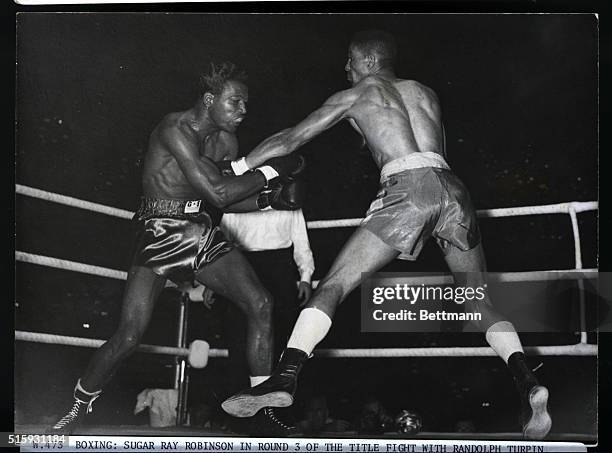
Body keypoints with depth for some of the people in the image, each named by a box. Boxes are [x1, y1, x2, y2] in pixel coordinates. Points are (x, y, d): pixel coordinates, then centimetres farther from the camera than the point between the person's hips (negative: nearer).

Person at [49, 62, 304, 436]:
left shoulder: (225, 141, 8)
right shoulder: (175, 129, -16)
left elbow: (230, 200, 12)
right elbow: (218, 192, -24)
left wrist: (265, 199, -6)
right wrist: (272, 170, -18)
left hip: (204, 234, 7)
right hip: (162, 233, -6)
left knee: (261, 304, -12)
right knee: (129, 336, -11)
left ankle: (263, 407, -2)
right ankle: (77, 411, 16)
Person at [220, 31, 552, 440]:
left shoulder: (357, 94, 17)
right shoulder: (426, 93, 29)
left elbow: (290, 139, 18)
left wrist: (236, 167, 29)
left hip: (407, 189, -5)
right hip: (452, 187, 5)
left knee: (332, 286, -3)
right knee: (481, 302, 14)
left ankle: (285, 379, -15)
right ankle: (528, 383, -4)